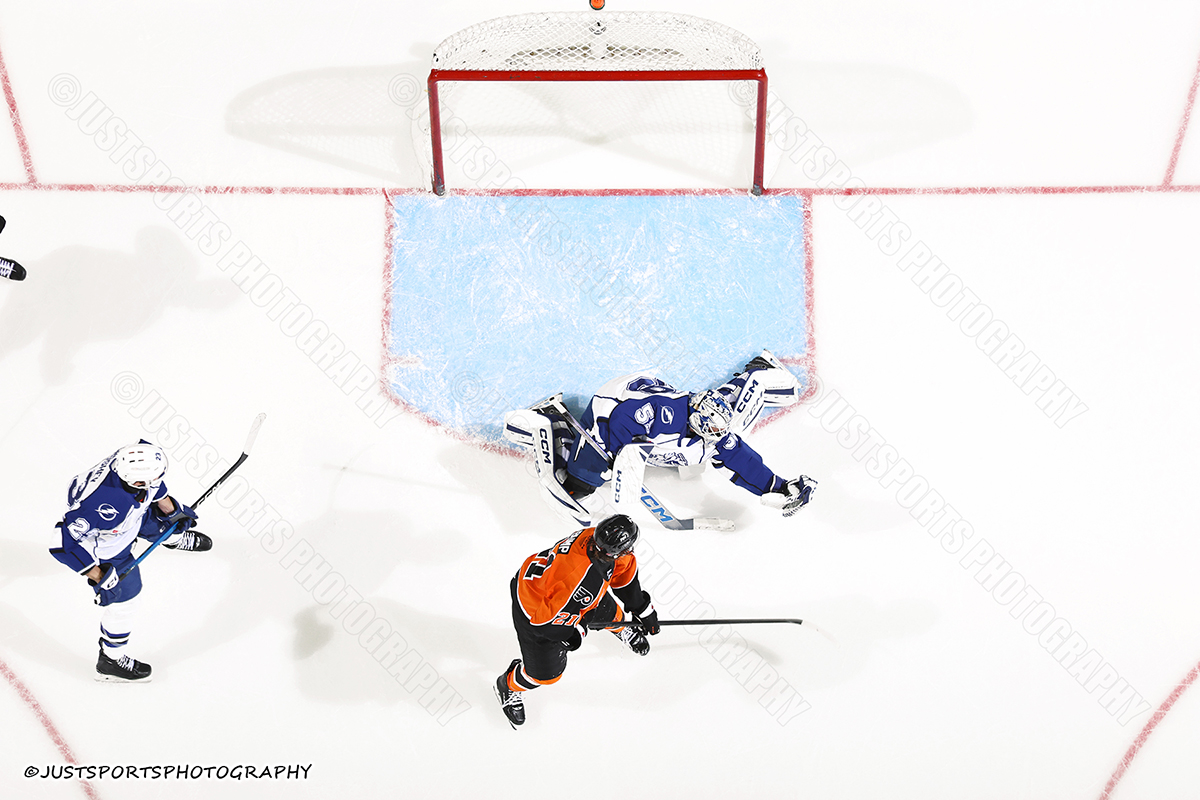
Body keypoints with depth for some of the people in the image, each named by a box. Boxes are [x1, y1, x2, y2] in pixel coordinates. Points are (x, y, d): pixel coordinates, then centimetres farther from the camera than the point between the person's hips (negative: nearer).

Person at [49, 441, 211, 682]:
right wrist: (98, 576, -31)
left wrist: (173, 511, 6)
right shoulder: (103, 505, -48)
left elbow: (154, 486, -5)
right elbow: (66, 543, -39)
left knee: (164, 525, 24)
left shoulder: (137, 459, -29)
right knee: (122, 599, 10)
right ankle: (110, 661, 32)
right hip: (103, 547, -5)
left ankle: (175, 538, 61)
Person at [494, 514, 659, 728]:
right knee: (546, 673, 5)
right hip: (535, 609, -7)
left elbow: (624, 568, -1)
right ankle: (509, 686, 37)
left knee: (610, 612, 20)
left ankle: (622, 629, 57)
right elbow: (545, 619, -34)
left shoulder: (596, 537, -23)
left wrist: (643, 609, 10)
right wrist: (576, 629, -15)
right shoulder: (586, 581, -45)